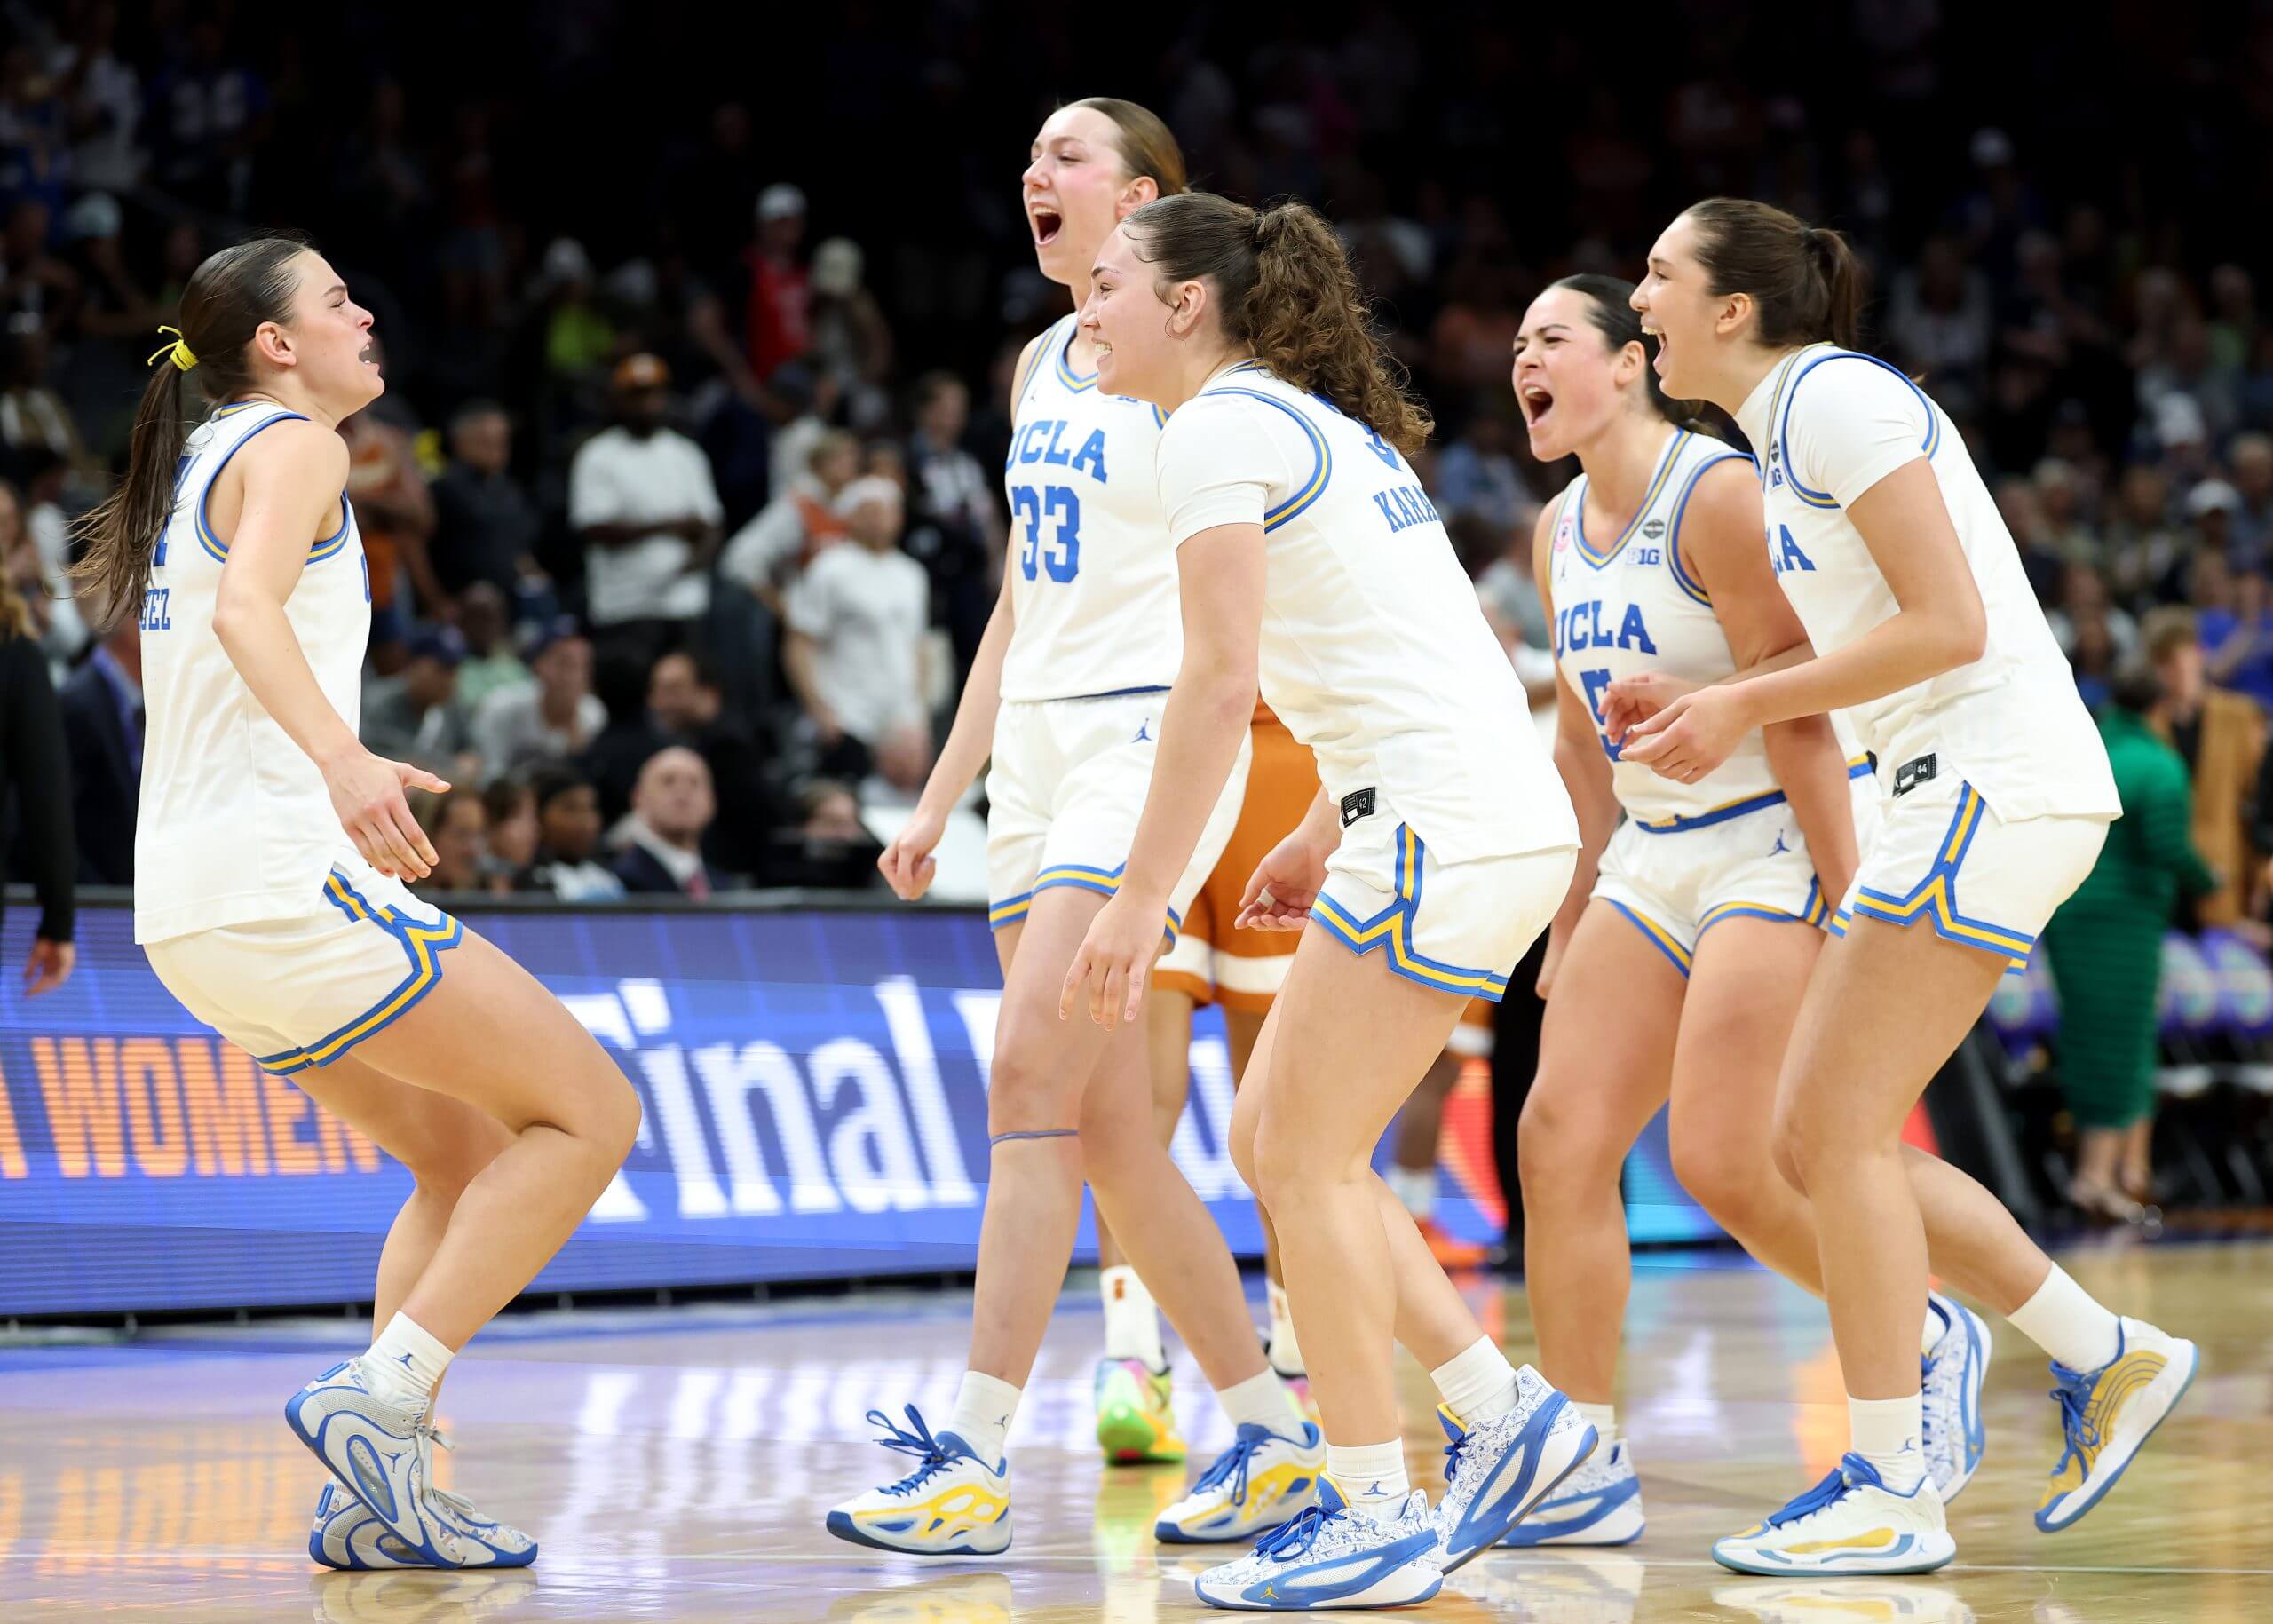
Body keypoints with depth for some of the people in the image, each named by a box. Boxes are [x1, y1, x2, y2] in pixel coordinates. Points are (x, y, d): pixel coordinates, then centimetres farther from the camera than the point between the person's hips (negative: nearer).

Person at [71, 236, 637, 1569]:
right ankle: (380, 1397, -15)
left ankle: (381, 1495, 8)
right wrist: (341, 758, -40)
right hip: (282, 874, -10)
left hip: (190, 906, 10)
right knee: (591, 1113, -6)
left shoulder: (199, 464, 22)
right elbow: (247, 607, -24)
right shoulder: (292, 447, -5)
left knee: (469, 1159, 18)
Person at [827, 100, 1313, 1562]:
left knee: (1030, 1074, -17)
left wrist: (1193, 782, -21)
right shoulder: (1043, 367, 17)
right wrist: (939, 797, 20)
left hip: (1152, 740, -8)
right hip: (1036, 753, 8)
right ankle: (1274, 1434, 13)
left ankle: (975, 1462, -18)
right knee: (1106, 1127, 5)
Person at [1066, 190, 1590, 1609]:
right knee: (1276, 1145, 13)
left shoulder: (1218, 428, -7)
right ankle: (1505, 1414, 14)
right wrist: (1323, 837, 27)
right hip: (1510, 818, 9)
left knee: (1307, 1157, -3)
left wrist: (1142, 898, -14)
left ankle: (1376, 1518, 0)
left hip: (1442, 826, -9)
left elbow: (1221, 680, -15)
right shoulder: (1329, 428, 21)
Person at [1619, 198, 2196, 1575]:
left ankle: (1891, 1490, -2)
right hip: (1956, 793, 10)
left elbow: (1949, 624, -18)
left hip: (1998, 783, -10)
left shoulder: (1836, 398, -12)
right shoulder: (1787, 428, 17)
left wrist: (1745, 706, -12)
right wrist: (1703, 702, 9)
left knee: (1842, 1135, -7)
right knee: (1817, 1141, 9)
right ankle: (2109, 1360, 16)